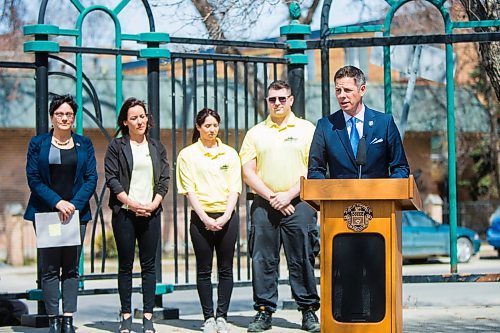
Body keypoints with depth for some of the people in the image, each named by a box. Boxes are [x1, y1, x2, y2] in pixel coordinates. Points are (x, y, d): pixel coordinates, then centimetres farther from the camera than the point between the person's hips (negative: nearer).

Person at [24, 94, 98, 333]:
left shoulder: (84, 145, 10)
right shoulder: (38, 144, 5)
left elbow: (91, 179, 4)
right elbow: (33, 179, -2)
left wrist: (74, 205, -10)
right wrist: (57, 202, -13)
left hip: (76, 212, 2)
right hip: (46, 212, -2)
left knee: (71, 268, 2)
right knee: (49, 269, -3)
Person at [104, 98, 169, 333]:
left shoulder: (156, 147, 13)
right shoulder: (117, 146, 3)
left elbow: (164, 179, 9)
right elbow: (111, 178, -4)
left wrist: (153, 204, -5)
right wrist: (131, 203, -12)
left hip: (151, 212, 3)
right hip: (125, 213, -2)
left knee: (149, 265, 1)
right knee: (126, 265, 1)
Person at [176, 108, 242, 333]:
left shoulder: (229, 153, 10)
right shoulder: (187, 155, 4)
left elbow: (234, 188, 4)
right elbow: (189, 190, -2)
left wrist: (225, 216, -10)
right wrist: (205, 218, -12)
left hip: (227, 216, 2)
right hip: (201, 217, -2)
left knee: (226, 269, 2)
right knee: (204, 270, 2)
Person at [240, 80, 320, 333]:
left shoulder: (306, 130, 7)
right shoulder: (256, 133, 11)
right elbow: (248, 172, 5)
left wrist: (289, 195, -10)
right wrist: (271, 197, -7)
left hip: (298, 204, -2)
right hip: (263, 205, 2)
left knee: (302, 259, -1)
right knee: (263, 260, 1)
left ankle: (309, 312, 4)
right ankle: (264, 312, 6)